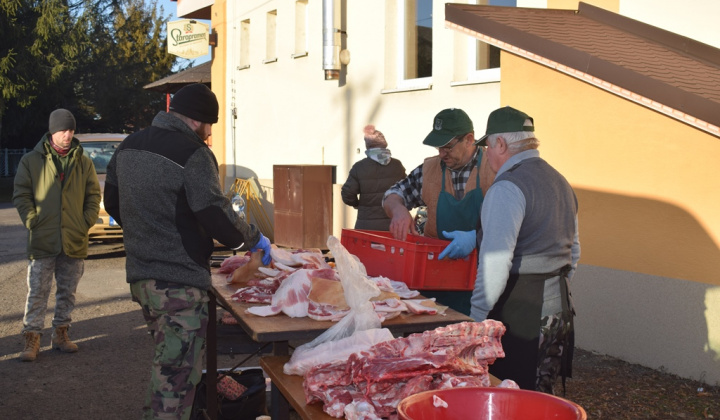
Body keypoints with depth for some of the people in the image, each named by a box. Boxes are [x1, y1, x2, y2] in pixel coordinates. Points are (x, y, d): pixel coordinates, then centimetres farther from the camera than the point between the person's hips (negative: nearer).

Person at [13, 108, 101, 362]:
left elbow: (93, 195, 11)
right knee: (37, 293, -1)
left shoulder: (83, 163, 8)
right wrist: (33, 221, -8)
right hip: (42, 240, -3)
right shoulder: (31, 160, 1)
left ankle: (61, 334, 24)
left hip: (75, 241, 3)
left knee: (67, 293, 12)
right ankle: (32, 338, 6)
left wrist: (87, 222, -1)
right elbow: (21, 195, 2)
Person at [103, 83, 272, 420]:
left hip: (140, 274, 9)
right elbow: (217, 218, -20)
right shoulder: (193, 154, -16)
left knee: (167, 364, 24)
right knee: (177, 377, -2)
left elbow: (112, 203, 19)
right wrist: (254, 238, -3)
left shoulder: (129, 146, 10)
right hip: (179, 282, -9)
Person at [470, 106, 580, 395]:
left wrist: (476, 317, -16)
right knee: (540, 396, 16)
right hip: (557, 306, 9)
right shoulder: (559, 182, 16)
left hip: (517, 310, -9)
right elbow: (573, 250, 24)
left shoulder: (507, 187, -14)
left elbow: (495, 263, -22)